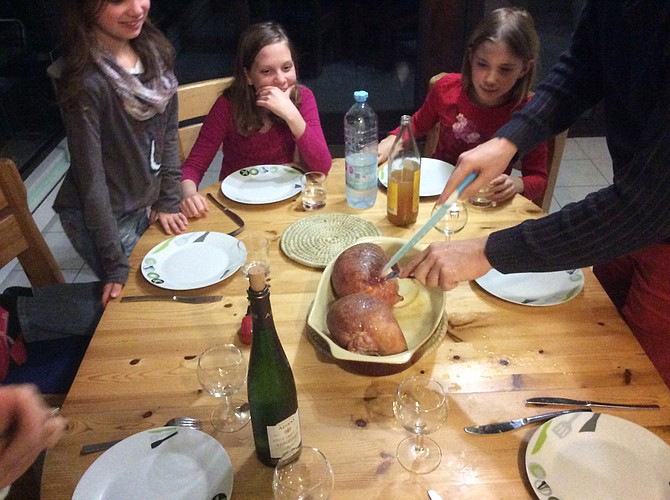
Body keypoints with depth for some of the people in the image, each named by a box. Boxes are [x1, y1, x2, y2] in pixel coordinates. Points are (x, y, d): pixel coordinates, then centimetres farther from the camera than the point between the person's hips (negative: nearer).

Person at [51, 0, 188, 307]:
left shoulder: (155, 51, -5)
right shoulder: (84, 80, -25)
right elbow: (90, 176, -22)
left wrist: (168, 202, 0)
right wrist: (115, 264, -19)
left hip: (141, 207, 6)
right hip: (99, 217, -6)